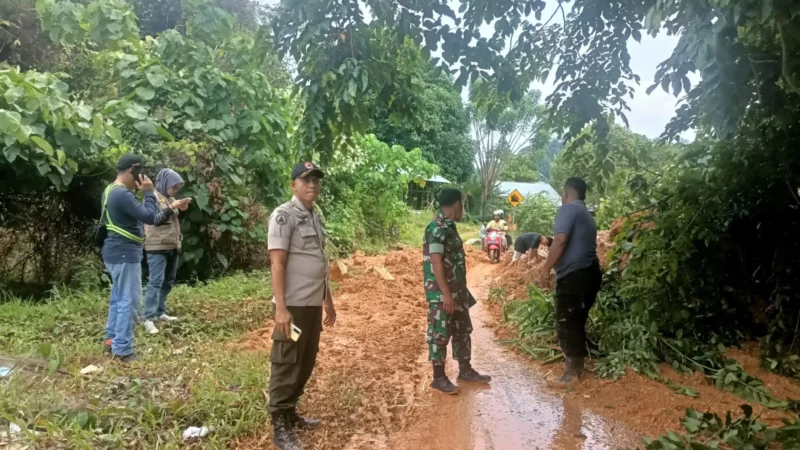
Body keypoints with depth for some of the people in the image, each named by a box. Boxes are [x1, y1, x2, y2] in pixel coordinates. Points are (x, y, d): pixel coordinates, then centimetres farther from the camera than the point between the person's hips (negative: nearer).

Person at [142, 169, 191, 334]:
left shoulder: (170, 199, 16)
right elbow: (156, 219, -15)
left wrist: (182, 210, 5)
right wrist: (175, 208, -18)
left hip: (172, 246, 8)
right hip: (157, 247, -8)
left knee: (167, 282, 12)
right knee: (156, 282, -10)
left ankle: (160, 312, 22)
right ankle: (148, 318, -9)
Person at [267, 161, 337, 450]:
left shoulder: (316, 218, 15)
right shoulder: (284, 215, -10)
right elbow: (277, 264, -16)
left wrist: (328, 301, 21)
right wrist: (281, 308, -22)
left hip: (314, 304, 9)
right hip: (294, 305, -8)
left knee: (306, 363, 16)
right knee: (286, 365, 0)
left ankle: (291, 414, 31)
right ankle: (280, 427, 12)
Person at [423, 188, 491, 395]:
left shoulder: (449, 226, 12)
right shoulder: (437, 228, -18)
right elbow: (436, 262, -22)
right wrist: (445, 294, -24)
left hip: (456, 291, 10)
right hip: (442, 294, -10)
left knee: (462, 330, 17)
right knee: (440, 334, 1)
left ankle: (465, 370, 30)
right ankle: (439, 378, 11)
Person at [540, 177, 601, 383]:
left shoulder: (568, 209, -8)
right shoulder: (587, 215, 20)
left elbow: (561, 240, -20)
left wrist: (546, 268, -13)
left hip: (574, 276, -9)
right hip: (590, 273, 9)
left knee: (566, 323, -1)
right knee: (577, 322, 17)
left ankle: (572, 370, 5)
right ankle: (577, 365, 26)